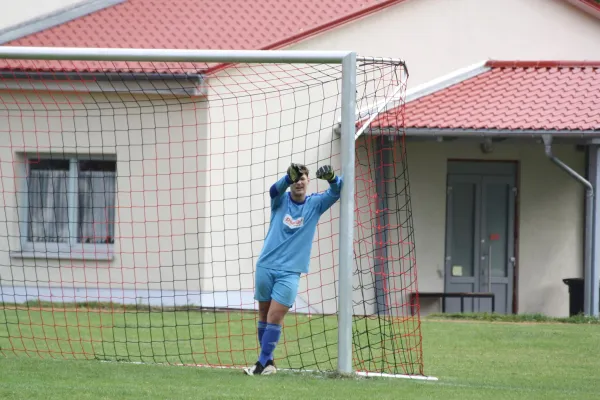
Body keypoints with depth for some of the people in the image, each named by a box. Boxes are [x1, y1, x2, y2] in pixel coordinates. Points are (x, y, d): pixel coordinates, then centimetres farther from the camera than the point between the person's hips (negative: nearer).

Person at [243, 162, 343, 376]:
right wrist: (289, 177, -44)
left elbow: (336, 190, -11)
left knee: (275, 317, -11)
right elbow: (275, 190, -22)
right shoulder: (281, 200, 1)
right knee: (264, 315, 8)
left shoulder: (315, 204, 2)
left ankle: (262, 363, -7)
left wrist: (331, 177, -35)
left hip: (290, 272, -2)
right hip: (266, 266, 2)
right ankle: (268, 361, 21)